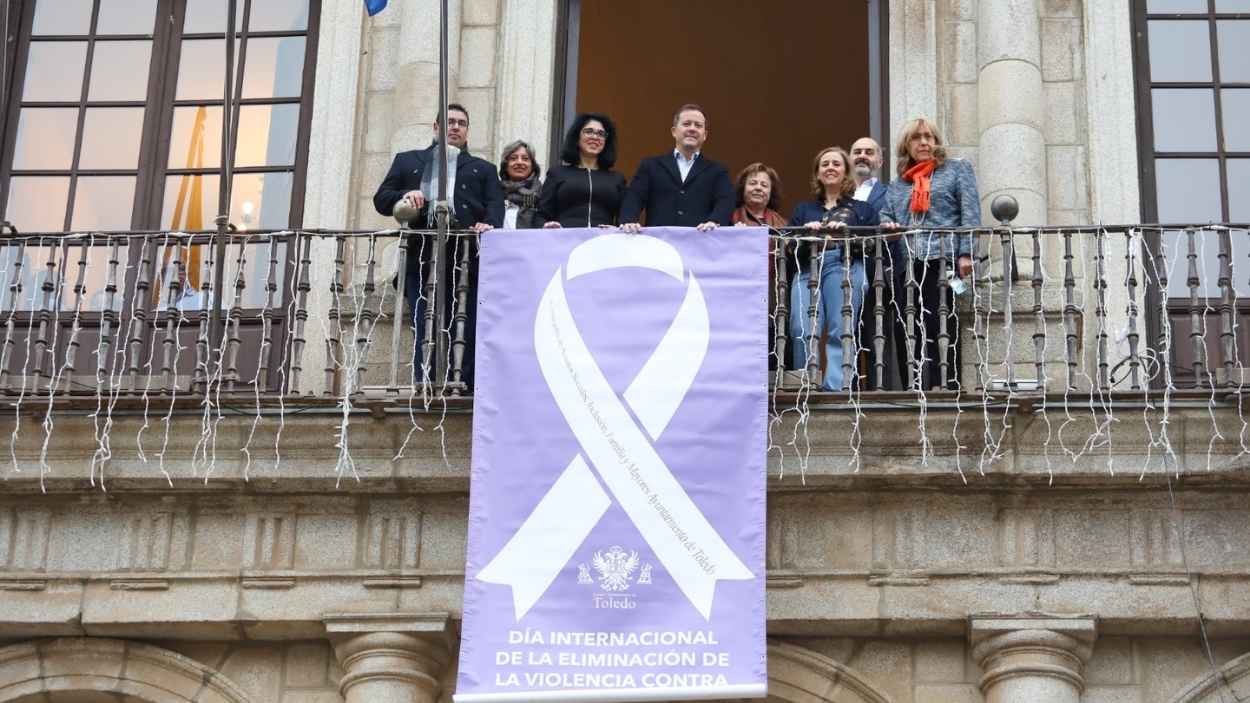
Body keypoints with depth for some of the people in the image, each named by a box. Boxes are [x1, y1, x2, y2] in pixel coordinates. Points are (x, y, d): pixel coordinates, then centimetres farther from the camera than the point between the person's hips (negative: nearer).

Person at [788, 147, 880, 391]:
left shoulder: (861, 209, 24)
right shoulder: (803, 210, 31)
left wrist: (847, 232, -8)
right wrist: (805, 232, -4)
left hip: (845, 267, -2)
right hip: (807, 269, 2)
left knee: (840, 330, -20)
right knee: (803, 331, -20)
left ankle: (837, 387, -25)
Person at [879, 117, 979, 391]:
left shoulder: (957, 170, 15)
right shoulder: (897, 186, 27)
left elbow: (970, 212, 4)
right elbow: (884, 215, 24)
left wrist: (965, 253, -9)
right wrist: (888, 225, -2)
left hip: (943, 258, -4)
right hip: (908, 264, 4)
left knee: (943, 325, -11)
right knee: (915, 330, -2)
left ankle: (948, 384, -12)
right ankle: (919, 387, -3)